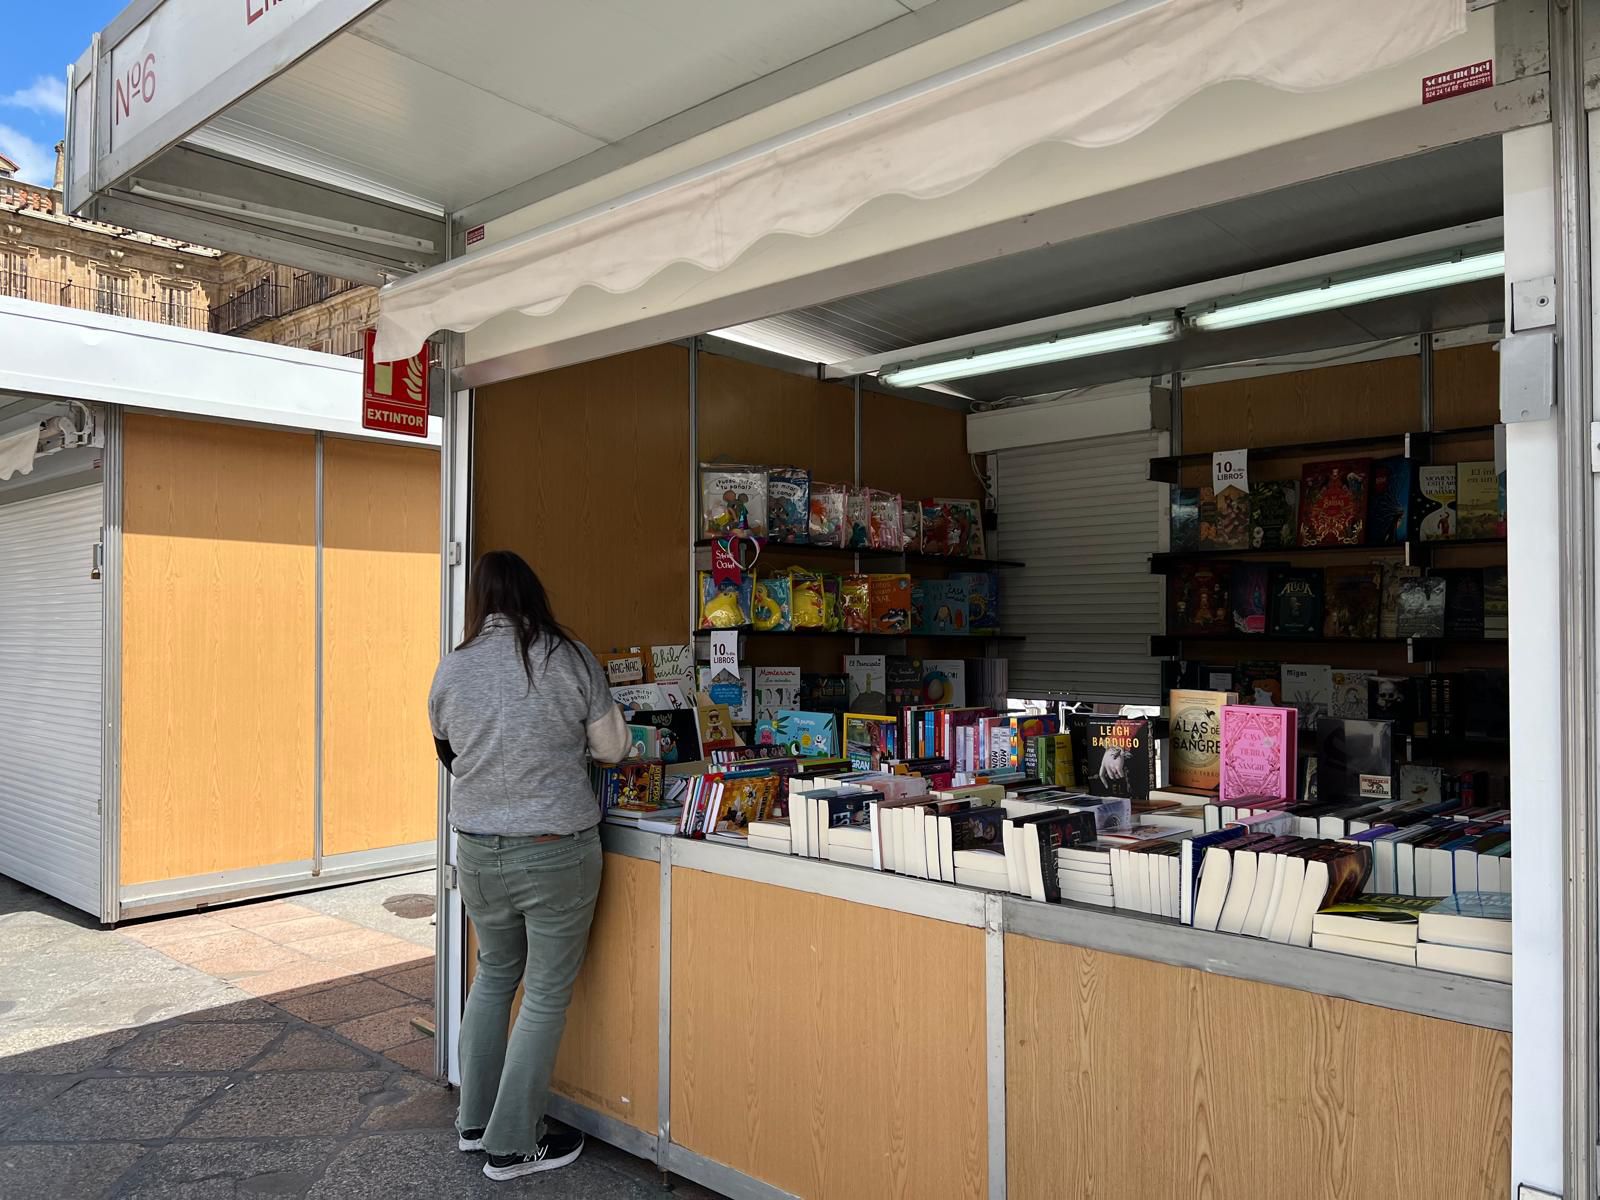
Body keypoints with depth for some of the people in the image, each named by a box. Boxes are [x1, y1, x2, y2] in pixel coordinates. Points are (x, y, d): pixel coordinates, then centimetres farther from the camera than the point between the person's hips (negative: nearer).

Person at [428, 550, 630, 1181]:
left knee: (494, 975, 23)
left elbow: (448, 753, 12)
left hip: (477, 850, 4)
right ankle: (511, 1145, 18)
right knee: (547, 994, 10)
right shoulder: (569, 657, -10)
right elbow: (611, 747, -2)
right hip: (555, 852, -4)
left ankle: (475, 1121, 34)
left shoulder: (452, 667, -2)